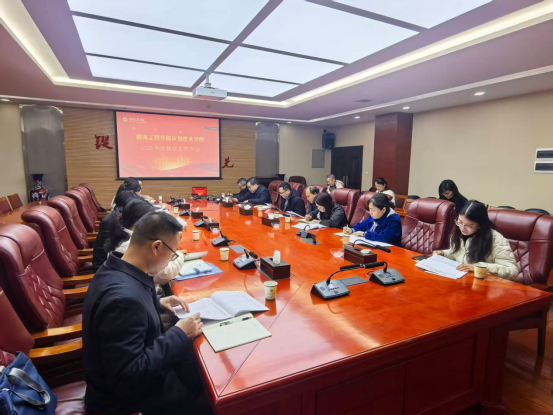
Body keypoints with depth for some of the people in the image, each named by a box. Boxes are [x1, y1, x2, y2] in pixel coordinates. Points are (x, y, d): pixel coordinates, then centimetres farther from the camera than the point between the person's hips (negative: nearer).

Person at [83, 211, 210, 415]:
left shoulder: (116, 270, -7)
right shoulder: (123, 297, -36)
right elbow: (128, 378, -32)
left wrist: (157, 303, 1)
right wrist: (179, 334, -25)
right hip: (126, 397, -8)